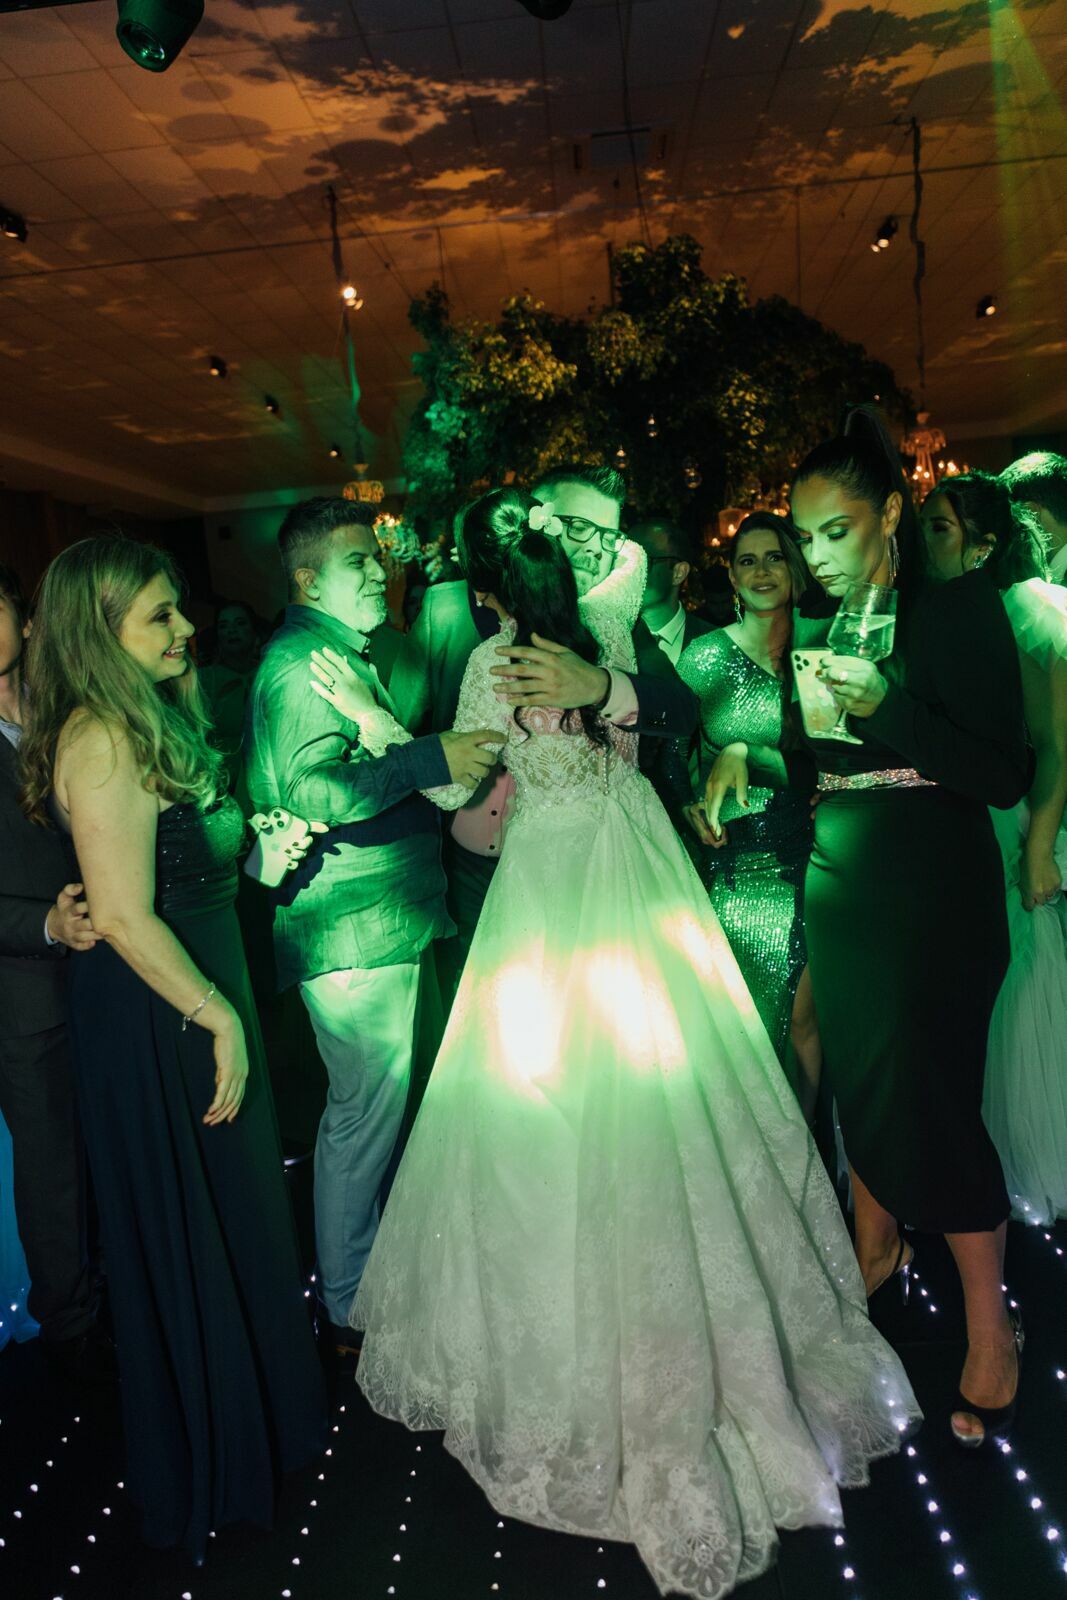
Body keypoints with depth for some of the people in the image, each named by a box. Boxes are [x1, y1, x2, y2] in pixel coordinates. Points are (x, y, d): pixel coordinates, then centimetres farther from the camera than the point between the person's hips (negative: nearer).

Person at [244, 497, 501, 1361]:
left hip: (383, 920, 10)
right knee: (368, 1112, -1)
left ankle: (363, 1278, 35)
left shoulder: (340, 655, 19)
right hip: (355, 930, -10)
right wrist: (431, 758, -33)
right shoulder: (302, 664, -15)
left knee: (369, 1109, 19)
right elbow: (314, 789, -28)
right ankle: (351, 1311, 16)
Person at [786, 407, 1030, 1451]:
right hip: (838, 891, 6)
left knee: (933, 1097, -4)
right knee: (859, 1078, 14)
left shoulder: (960, 609, -8)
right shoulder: (813, 630, 8)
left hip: (936, 896, -5)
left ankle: (989, 1324, 14)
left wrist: (887, 708, -23)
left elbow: (1006, 775, -14)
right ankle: (877, 1248, 37)